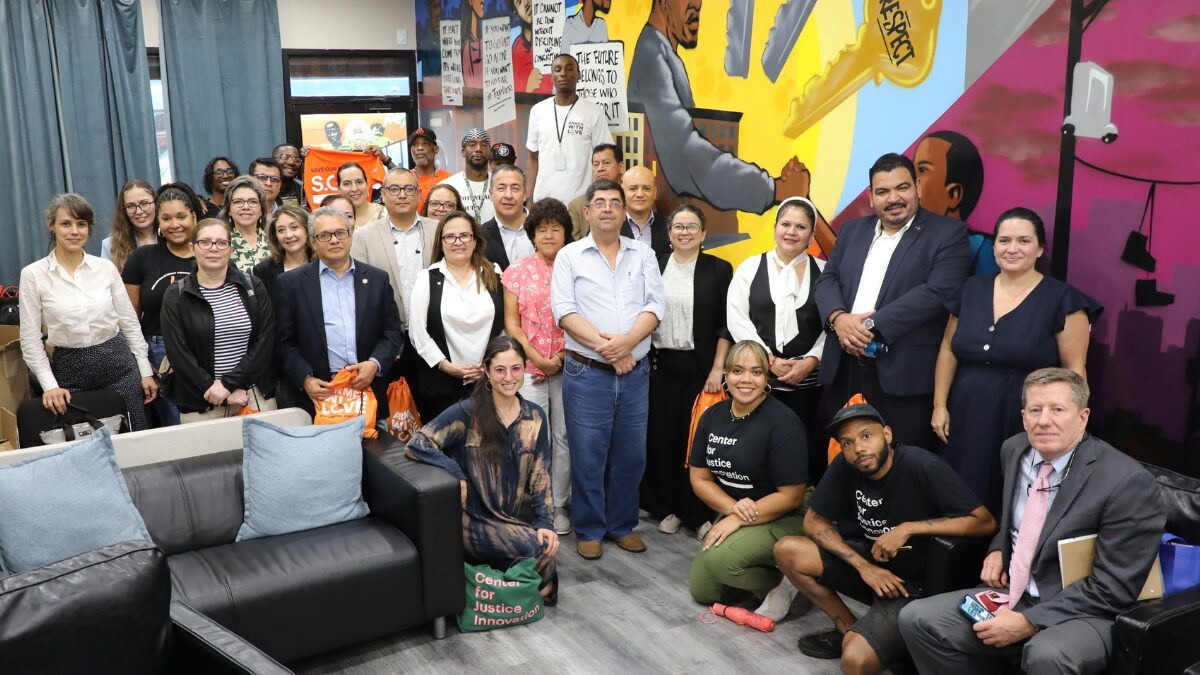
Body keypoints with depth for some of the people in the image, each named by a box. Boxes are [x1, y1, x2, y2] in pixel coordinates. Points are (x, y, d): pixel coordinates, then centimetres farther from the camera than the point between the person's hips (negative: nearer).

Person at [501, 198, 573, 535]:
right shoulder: (518, 270, 4)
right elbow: (511, 323, 2)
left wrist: (561, 359, -8)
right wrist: (537, 358, -7)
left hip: (568, 367, 1)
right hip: (529, 368, -1)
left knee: (565, 437, 6)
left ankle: (559, 506, 20)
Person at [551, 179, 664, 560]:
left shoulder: (643, 255, 10)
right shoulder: (570, 256, 3)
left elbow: (655, 306, -1)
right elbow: (564, 311, -7)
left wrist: (627, 341, -18)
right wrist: (605, 347, -16)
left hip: (635, 371, 3)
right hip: (587, 372, -2)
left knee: (631, 455, 10)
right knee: (588, 456, 4)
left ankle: (623, 525, 27)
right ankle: (590, 530, 19)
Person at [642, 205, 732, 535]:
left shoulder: (718, 269, 1)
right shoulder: (655, 267, 8)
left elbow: (725, 323, -3)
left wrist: (717, 369, -9)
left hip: (700, 367, -2)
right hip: (661, 365, 3)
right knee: (662, 436, 5)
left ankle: (699, 511, 14)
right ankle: (668, 507, 19)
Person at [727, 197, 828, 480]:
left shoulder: (824, 272, 9)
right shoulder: (750, 267, 8)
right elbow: (736, 319, 0)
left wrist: (811, 360, -11)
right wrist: (770, 359, -8)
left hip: (808, 380, 0)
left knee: (809, 450, -1)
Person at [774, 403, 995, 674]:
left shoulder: (922, 466, -24)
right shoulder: (844, 466, -11)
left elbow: (985, 522, -22)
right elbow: (814, 521, -2)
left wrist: (909, 528, -25)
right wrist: (863, 566, -15)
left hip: (915, 581, -6)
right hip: (871, 561, 7)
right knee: (787, 551, -10)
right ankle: (849, 630, 6)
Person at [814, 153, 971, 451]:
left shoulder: (947, 233, -1)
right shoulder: (852, 230, 17)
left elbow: (939, 292, -13)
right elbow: (827, 279, 11)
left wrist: (871, 325, -17)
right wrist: (838, 318, -11)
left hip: (905, 375, -5)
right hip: (844, 369, 5)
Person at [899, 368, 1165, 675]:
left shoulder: (1127, 481, -17)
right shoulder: (1014, 450, 4)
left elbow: (1113, 587, -17)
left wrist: (1028, 623, -19)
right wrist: (998, 549, 5)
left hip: (1080, 613, -6)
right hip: (1010, 594, 7)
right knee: (916, 619, -10)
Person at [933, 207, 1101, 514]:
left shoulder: (1062, 298, -6)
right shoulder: (972, 289, 6)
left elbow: (1074, 370, -6)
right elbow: (948, 350, 11)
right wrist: (939, 405, 5)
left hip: (1025, 424, -4)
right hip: (967, 418, 4)